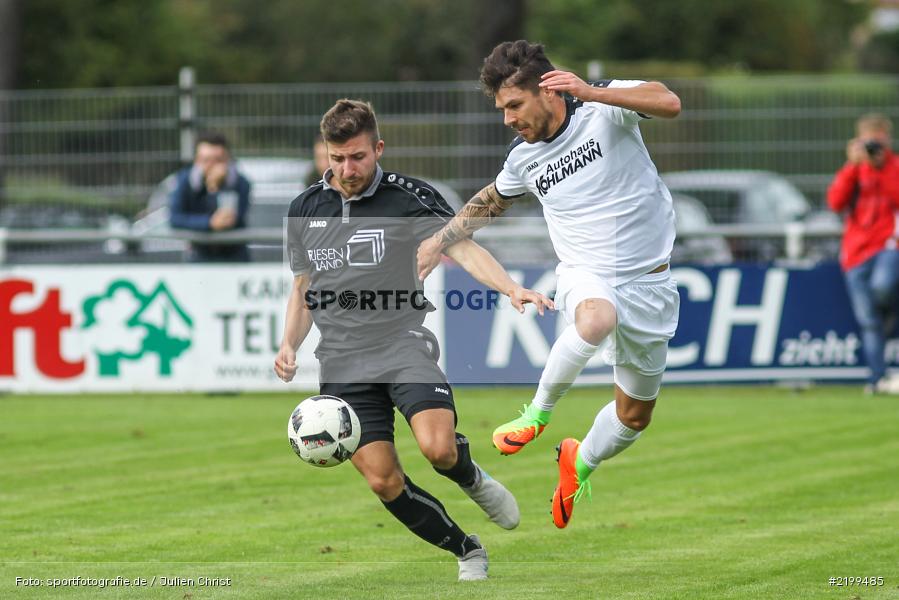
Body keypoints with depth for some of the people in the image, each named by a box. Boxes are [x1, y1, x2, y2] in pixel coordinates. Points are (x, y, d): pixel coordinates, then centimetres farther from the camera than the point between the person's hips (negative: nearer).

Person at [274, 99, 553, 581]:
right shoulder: (304, 210, 9)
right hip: (343, 365, 4)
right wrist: (289, 346, 5)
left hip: (403, 346, -3)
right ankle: (466, 552, 16)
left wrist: (511, 288, -31)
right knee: (383, 481, -4)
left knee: (438, 448, -26)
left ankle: (472, 478, 11)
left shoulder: (409, 198, -4)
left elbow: (460, 247, -15)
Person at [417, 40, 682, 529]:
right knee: (597, 319, -39)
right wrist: (438, 242, 21)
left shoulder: (603, 107, -12)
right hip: (586, 276, 1)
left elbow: (669, 103, -30)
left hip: (648, 281, -1)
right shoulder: (523, 157, 1)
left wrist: (590, 92, -37)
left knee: (635, 415, 10)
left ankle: (580, 464, 40)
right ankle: (538, 412, -19)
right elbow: (492, 200, 24)